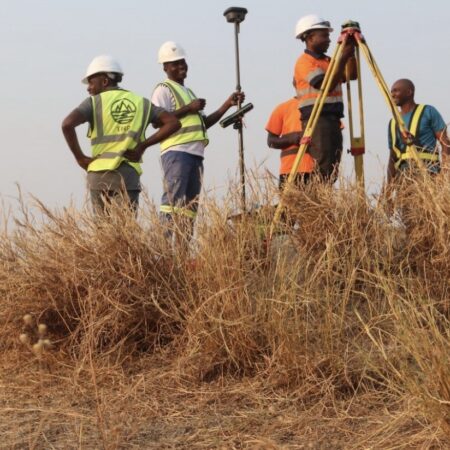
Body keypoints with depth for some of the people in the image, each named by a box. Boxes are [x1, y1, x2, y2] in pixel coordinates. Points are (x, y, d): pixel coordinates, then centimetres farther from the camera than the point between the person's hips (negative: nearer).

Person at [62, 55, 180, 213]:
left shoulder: (94, 102, 2)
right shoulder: (140, 103, 12)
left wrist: (80, 158, -5)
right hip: (129, 175, 2)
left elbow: (67, 124, -15)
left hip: (101, 174, -2)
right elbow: (174, 122, 2)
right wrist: (142, 146, 3)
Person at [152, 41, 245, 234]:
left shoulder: (188, 91, 28)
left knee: (191, 203, 4)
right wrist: (188, 109, -12)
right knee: (173, 200, -16)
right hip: (176, 152, -9)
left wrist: (228, 104, 18)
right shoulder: (163, 90, 1)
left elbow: (204, 123, 27)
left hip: (195, 153, 9)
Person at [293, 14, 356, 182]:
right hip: (316, 121, -8)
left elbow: (352, 75, 17)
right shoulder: (304, 62, -7)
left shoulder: (328, 61, 19)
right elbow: (327, 86, -18)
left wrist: (351, 53, 5)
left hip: (333, 120, 8)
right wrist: (343, 58, -17)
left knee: (332, 172, 5)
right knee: (322, 171, -14)